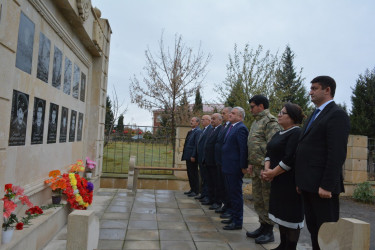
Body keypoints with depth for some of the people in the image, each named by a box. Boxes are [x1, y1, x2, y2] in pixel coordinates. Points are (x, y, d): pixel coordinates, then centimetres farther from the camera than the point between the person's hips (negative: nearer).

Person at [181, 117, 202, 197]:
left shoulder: (198, 131, -12)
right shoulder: (190, 132, 17)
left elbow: (197, 145, -18)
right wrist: (185, 155, 13)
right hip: (188, 156, 9)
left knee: (194, 173, -1)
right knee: (190, 173, 14)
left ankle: (196, 191, 9)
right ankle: (192, 189, 25)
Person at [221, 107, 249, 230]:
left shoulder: (241, 129, -16)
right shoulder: (232, 127, 15)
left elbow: (243, 149, -20)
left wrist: (243, 167, -20)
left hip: (235, 168, -10)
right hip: (228, 168, 10)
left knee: (236, 194, 1)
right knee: (232, 193, 19)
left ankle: (237, 222, 12)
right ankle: (234, 217, 33)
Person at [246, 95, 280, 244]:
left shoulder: (270, 121, -12)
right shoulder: (256, 122, 17)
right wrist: (251, 164, 16)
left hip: (265, 168, -9)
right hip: (256, 168, 9)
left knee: (267, 200, 2)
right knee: (258, 199, 16)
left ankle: (269, 232, 15)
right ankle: (263, 226, 30)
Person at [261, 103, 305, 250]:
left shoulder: (297, 133, -14)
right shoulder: (278, 134, 14)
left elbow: (290, 159, -22)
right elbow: (269, 153, 13)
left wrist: (272, 173, -15)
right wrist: (267, 169, -5)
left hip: (290, 182, -9)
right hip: (277, 182, 9)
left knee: (290, 214, 1)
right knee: (280, 212, 16)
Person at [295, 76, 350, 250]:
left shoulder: (337, 115, -10)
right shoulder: (315, 115, 18)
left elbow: (337, 154, -19)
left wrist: (327, 185, -21)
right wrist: (301, 181, 15)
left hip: (322, 186, -9)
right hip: (308, 184, 9)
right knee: (313, 227, 16)